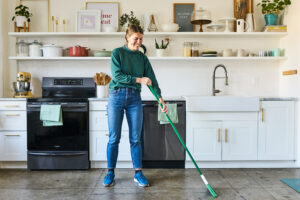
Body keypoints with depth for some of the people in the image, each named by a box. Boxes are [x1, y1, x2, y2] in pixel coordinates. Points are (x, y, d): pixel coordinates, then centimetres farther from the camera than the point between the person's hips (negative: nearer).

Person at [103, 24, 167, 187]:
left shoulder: (142, 57, 10)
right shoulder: (117, 53, 0)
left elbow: (152, 79, 5)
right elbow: (116, 75, -12)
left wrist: (161, 99, -5)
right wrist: (139, 79, -15)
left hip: (135, 98, 3)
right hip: (117, 96, -2)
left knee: (135, 138, 5)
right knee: (114, 138, 3)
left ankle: (138, 173, 16)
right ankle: (110, 172, 18)